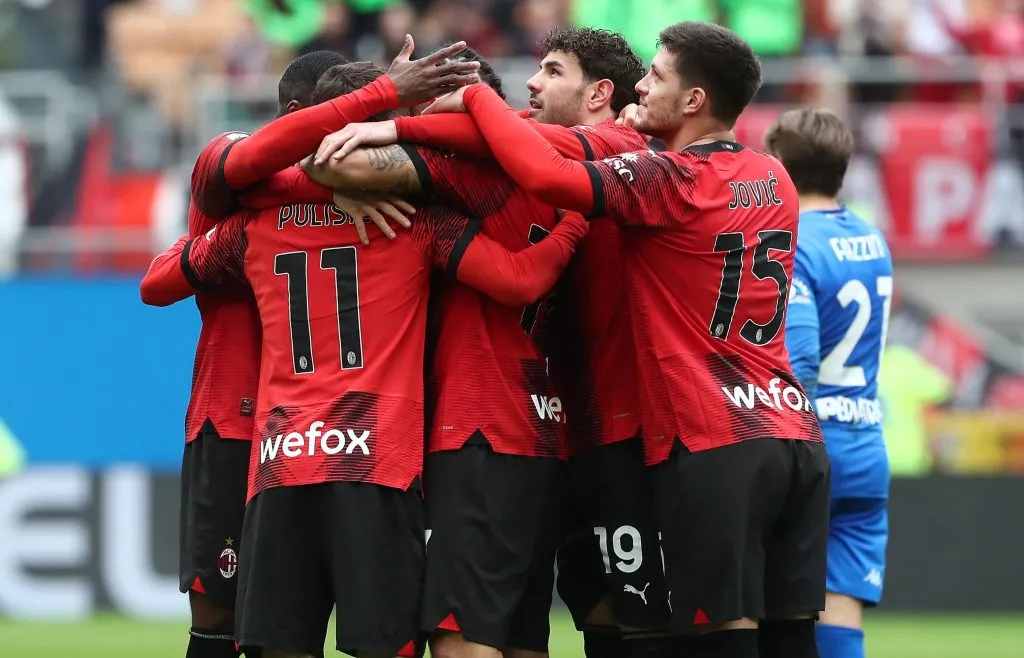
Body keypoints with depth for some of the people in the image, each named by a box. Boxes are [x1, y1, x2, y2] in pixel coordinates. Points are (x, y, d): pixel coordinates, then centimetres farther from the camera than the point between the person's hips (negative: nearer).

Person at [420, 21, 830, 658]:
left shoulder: (669, 180, -9)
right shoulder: (775, 181, 13)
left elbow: (546, 172, -21)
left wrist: (475, 97, -7)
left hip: (712, 445, -7)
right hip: (795, 435, 7)